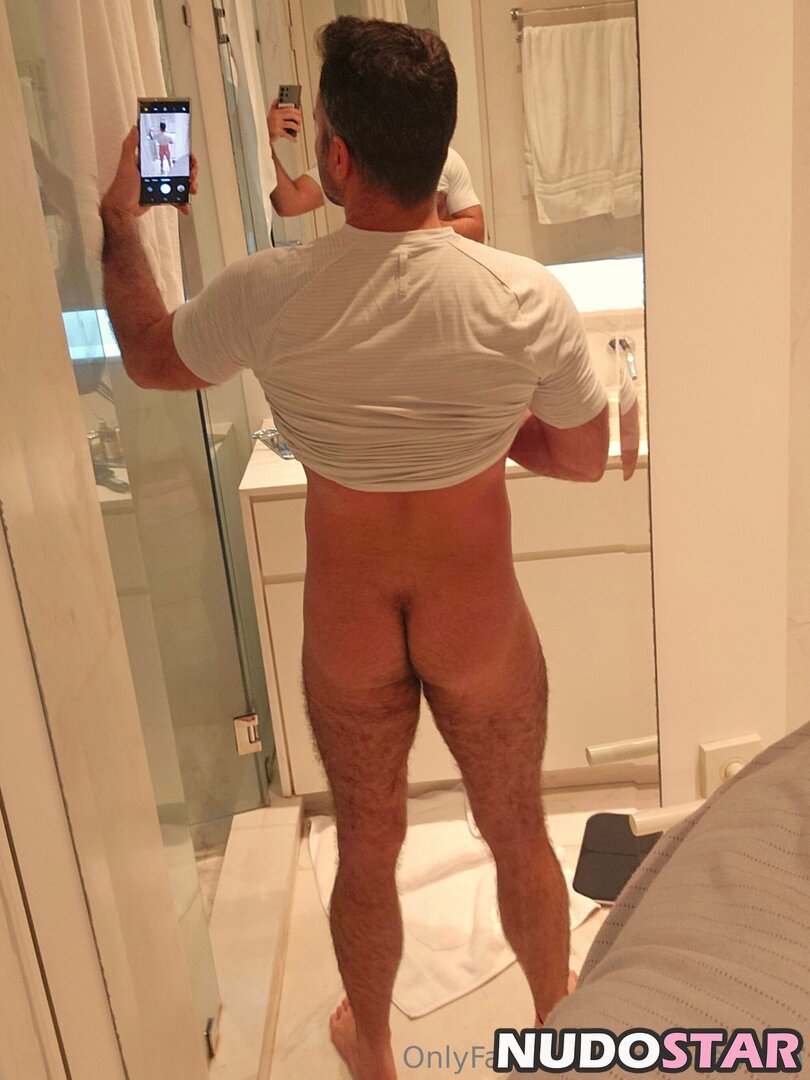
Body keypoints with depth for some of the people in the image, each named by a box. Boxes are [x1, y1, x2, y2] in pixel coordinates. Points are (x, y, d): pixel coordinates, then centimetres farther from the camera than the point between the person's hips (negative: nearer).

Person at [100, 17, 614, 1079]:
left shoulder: (270, 295, -19)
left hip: (349, 636, 1)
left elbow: (148, 356, 3)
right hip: (478, 629, 0)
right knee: (520, 837, 25)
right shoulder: (527, 297, -20)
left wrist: (120, 218, 17)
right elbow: (585, 458, -5)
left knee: (366, 851, 24)